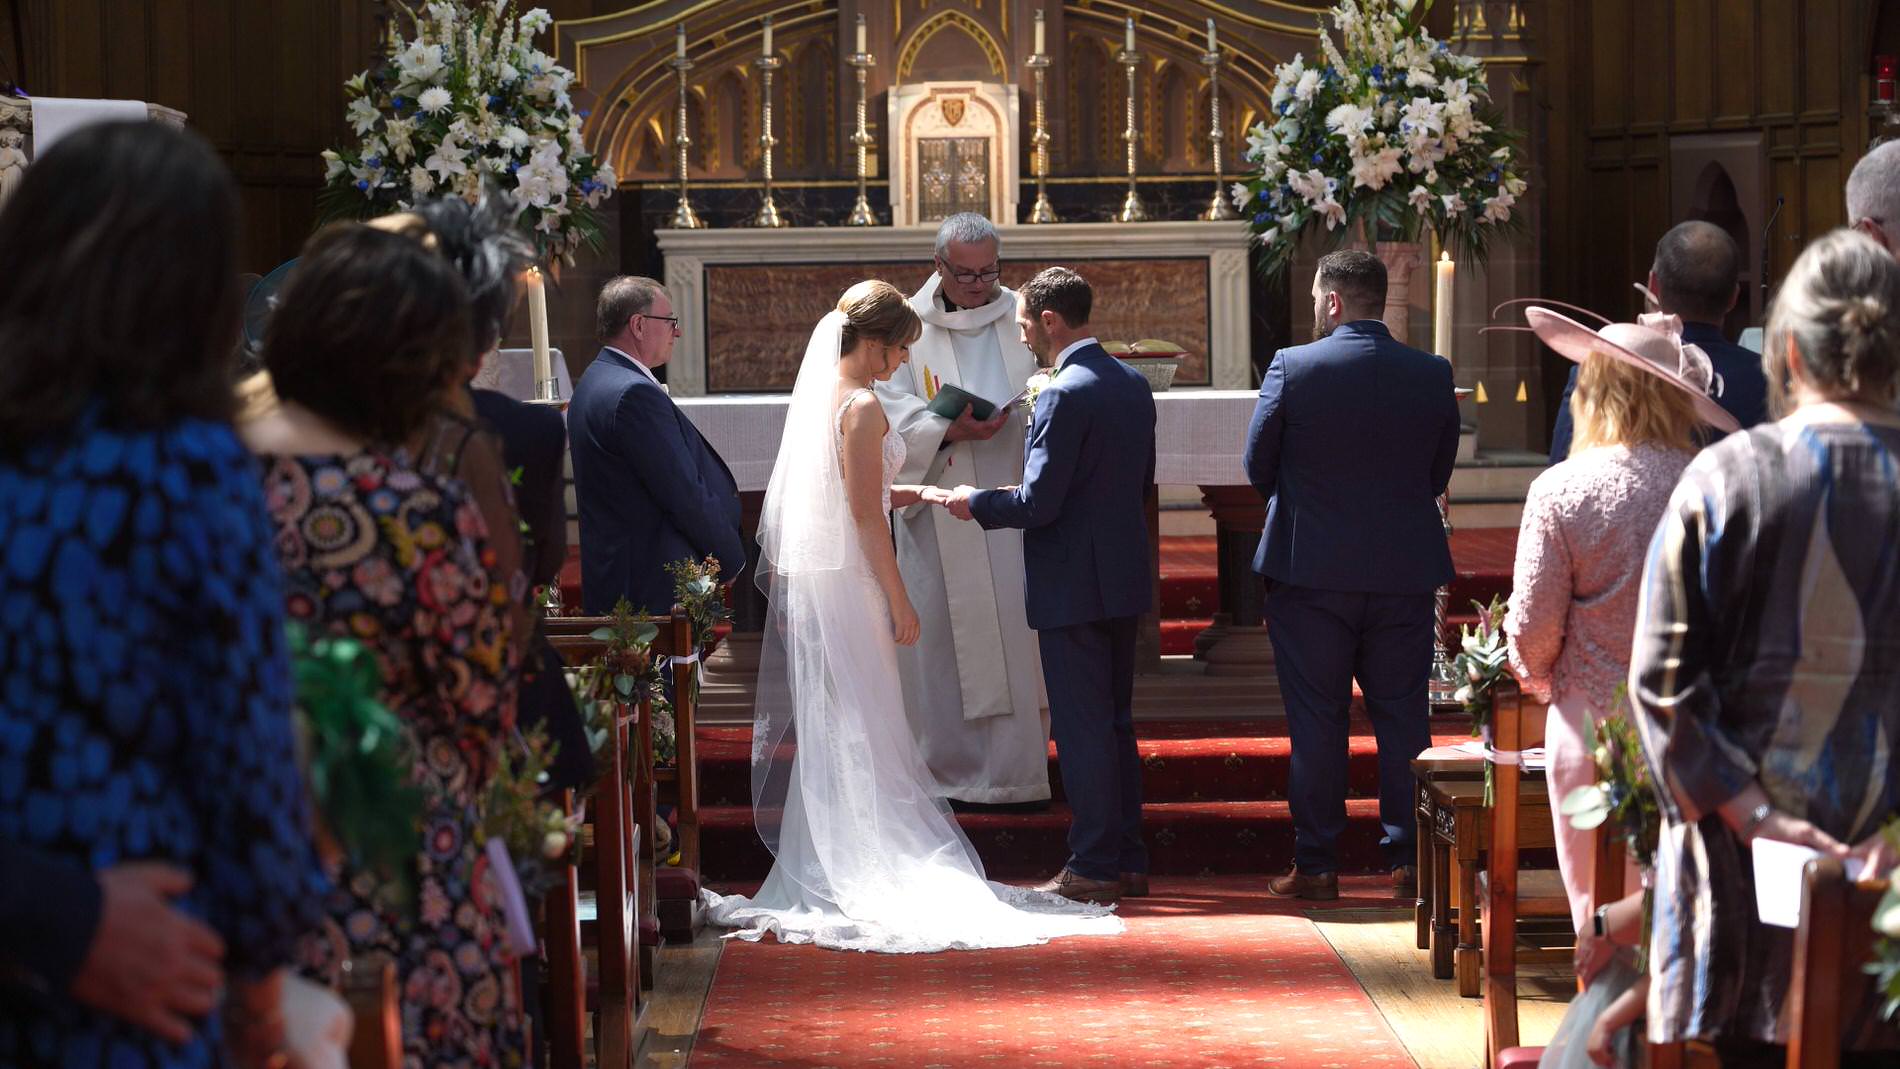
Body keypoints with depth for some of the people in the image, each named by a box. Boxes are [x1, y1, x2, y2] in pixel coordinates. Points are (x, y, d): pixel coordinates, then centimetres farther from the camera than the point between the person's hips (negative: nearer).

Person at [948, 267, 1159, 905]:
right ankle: (1127, 860, 20)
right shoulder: (1133, 385, 9)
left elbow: (1039, 503, -20)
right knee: (1116, 722, 15)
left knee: (1082, 728, -2)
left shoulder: (1064, 396, -19)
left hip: (1073, 585, -9)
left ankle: (1094, 868, 2)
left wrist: (976, 504, -5)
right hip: (1125, 579, 9)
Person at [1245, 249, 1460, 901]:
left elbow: (1257, 467, -2)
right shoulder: (1433, 375, -2)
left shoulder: (1293, 367, -11)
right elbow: (1439, 474, 6)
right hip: (1407, 572, 2)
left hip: (1311, 571, -2)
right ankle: (1409, 859, 11)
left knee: (1316, 722, 5)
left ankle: (1315, 866, 9)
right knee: (1403, 718, 10)